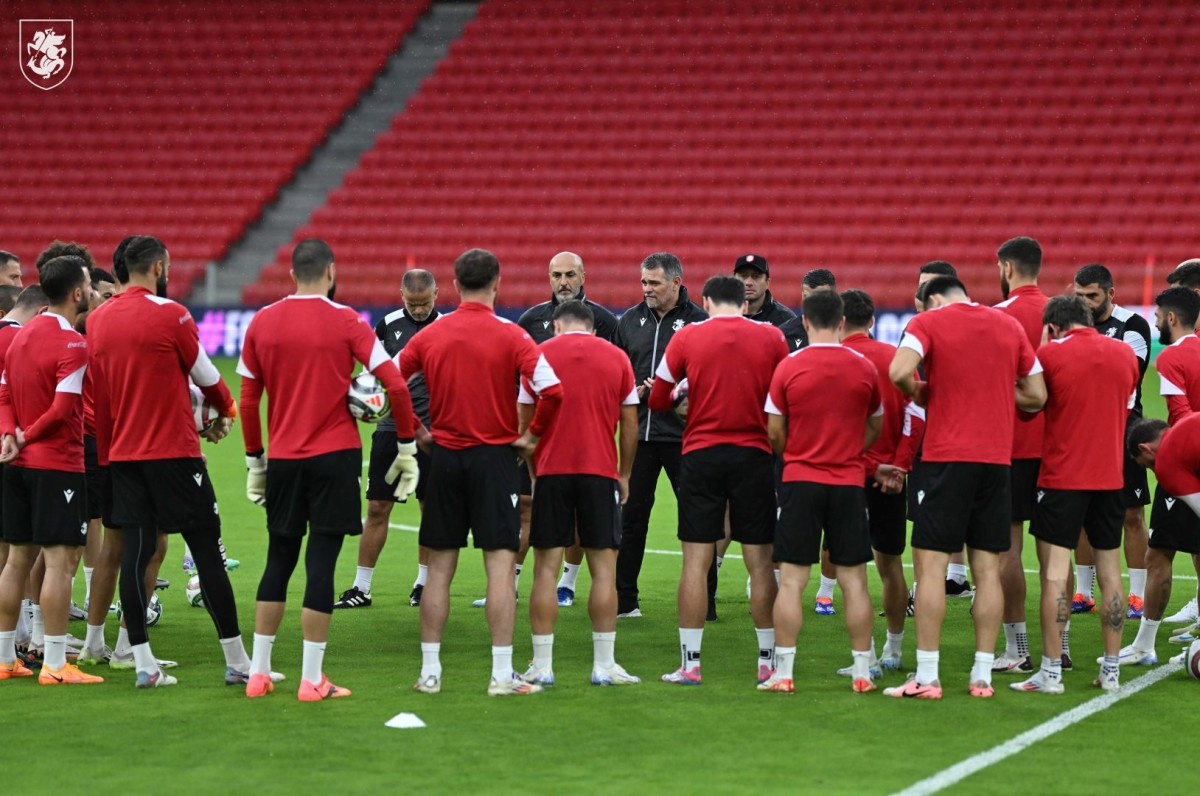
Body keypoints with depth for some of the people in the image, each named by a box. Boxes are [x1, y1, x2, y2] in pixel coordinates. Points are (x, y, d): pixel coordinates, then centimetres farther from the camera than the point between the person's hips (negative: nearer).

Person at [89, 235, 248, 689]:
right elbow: (204, 374, 0)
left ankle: (143, 664, 1)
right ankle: (237, 661, 0)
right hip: (173, 451, -6)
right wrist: (226, 411, 20)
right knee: (206, 549, -1)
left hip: (122, 454, 6)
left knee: (135, 550, 4)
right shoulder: (169, 315, -11)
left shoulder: (97, 320, 7)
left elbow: (99, 392, 14)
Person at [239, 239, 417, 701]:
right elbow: (395, 385, -9)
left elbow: (248, 400, 7)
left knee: (278, 561, 14)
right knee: (321, 563, -1)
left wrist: (254, 460, 17)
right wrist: (407, 446, 1)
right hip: (335, 456, -3)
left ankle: (258, 673, 14)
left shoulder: (262, 323, 4)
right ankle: (312, 680, -1)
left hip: (282, 459, 3)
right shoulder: (345, 321, -5)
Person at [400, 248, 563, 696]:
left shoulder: (430, 335, 3)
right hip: (494, 457, -3)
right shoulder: (509, 336, -7)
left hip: (444, 456, 3)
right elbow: (551, 389, -16)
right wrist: (532, 435, -3)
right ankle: (502, 675, -4)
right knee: (500, 566, -2)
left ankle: (430, 672, 10)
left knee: (439, 568, 9)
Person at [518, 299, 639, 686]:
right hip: (601, 471, 0)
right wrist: (624, 475, 17)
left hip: (550, 470, 0)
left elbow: (525, 421, 5)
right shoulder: (616, 358, 6)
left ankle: (542, 666, 2)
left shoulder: (538, 355, 3)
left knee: (546, 568, 2)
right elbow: (630, 425, 7)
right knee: (603, 567, 4)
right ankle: (604, 666, 3)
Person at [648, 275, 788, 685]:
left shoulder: (687, 336, 0)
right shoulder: (771, 337, 1)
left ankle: (689, 663, 1)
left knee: (696, 561, 2)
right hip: (754, 454, 0)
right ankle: (767, 660, 10)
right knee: (760, 562, 5)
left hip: (701, 454, 0)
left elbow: (657, 400, 6)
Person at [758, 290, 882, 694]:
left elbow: (774, 432, 0)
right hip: (850, 483, 1)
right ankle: (862, 672, 7)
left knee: (791, 581, 1)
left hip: (800, 481, -1)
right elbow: (875, 427, 14)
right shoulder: (864, 368, 1)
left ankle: (783, 672, 0)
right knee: (854, 581, 6)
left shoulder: (789, 367, -5)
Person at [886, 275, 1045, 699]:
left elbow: (899, 372, -17)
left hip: (947, 457, -4)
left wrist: (920, 393, 2)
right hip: (997, 458, 4)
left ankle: (926, 677, -5)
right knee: (987, 569, 7)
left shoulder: (929, 322, -1)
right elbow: (1036, 395, 14)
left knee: (930, 565, -1)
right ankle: (983, 675, 7)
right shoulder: (1009, 325, 12)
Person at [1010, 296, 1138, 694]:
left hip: (1061, 477, -4)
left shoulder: (1050, 353, -9)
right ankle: (1111, 670, 12)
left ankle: (1051, 672, -6)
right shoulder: (1125, 353, 5)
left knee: (1054, 571, -3)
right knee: (1109, 570, 9)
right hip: (1110, 477, 4)